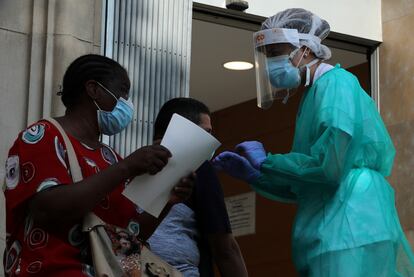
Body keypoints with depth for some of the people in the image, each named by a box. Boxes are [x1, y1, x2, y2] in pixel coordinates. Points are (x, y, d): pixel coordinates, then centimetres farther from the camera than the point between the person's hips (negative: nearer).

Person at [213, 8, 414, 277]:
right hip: (331, 234, 9)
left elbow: (328, 167, -19)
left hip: (349, 234, -9)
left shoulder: (335, 83, -7)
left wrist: (264, 161, -6)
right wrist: (252, 174, 12)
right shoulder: (315, 94, 20)